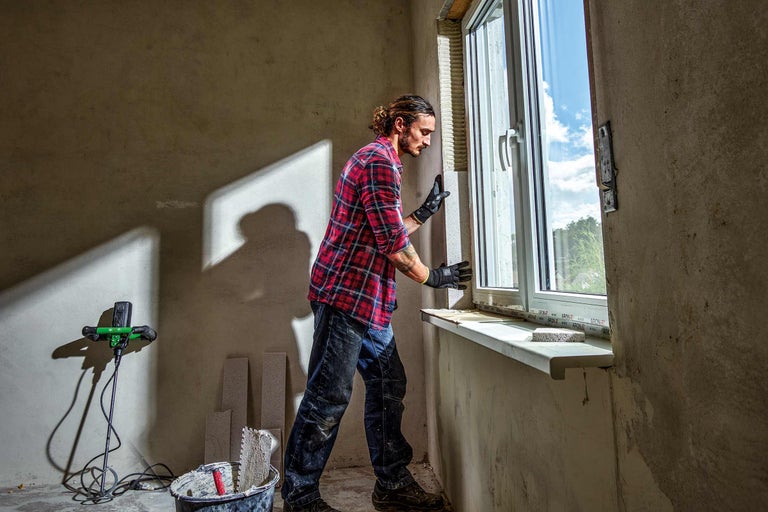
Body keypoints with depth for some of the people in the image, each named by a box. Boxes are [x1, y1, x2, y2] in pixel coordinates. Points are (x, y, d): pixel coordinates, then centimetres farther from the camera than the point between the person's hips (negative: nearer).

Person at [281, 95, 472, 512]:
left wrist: (425, 212, 23)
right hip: (346, 294, -11)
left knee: (388, 386, 12)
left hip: (367, 301, 11)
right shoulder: (379, 161, -10)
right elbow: (391, 243, -15)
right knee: (328, 396, -3)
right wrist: (432, 277, -3)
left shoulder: (380, 161, 24)